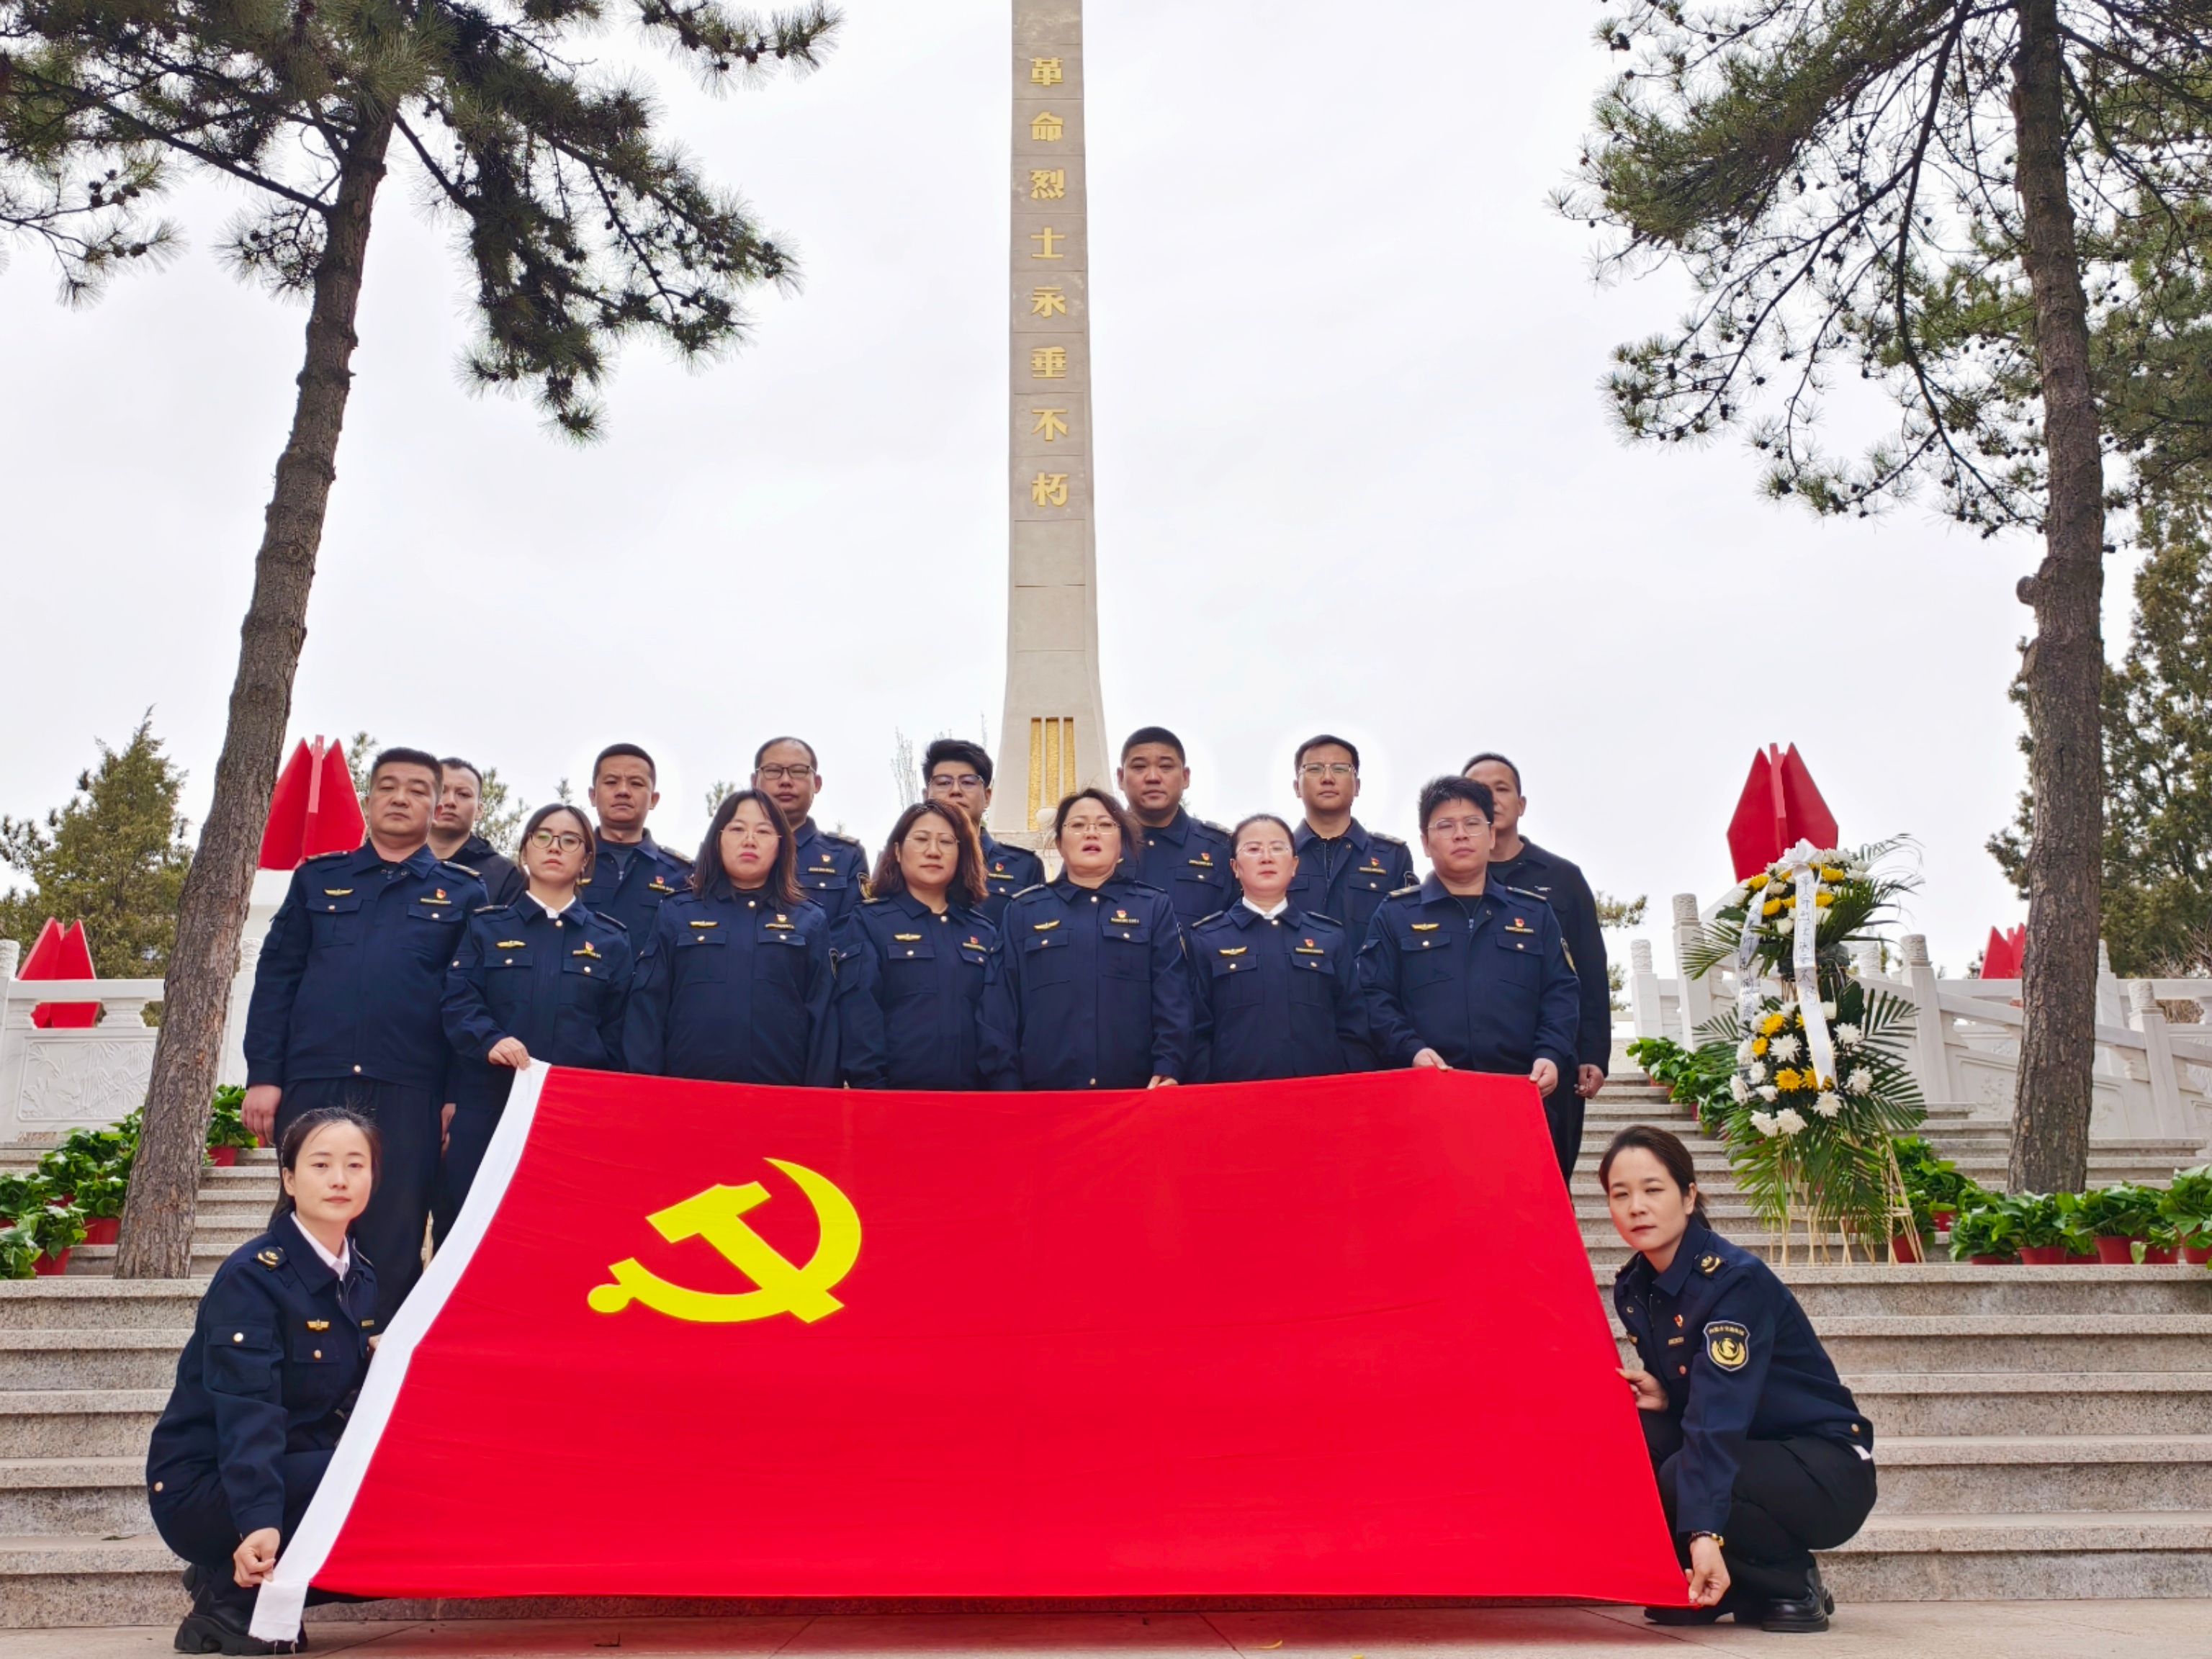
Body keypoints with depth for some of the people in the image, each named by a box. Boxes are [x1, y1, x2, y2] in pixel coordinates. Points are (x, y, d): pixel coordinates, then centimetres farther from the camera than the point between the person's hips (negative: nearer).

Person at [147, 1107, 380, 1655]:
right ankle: (234, 1594, -10)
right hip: (207, 1487, -8)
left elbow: (366, 1395, 4)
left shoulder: (362, 1275, 4)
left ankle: (247, 1584, -1)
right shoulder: (252, 1276, -18)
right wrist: (259, 1523, -43)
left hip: (300, 1470, 8)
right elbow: (249, 1413, -31)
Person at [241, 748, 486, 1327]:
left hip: (409, 1094, -1)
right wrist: (263, 1076, 0)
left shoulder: (462, 894, 9)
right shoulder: (317, 879, 14)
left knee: (394, 1247, 2)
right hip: (313, 1084, 2)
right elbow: (275, 979, 9)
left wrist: (460, 1095, -4)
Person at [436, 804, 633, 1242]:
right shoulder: (487, 927, 11)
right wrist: (491, 1040, -21)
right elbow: (459, 1001, -1)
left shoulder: (611, 941, 11)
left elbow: (617, 1034, 10)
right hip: (485, 1109, 0)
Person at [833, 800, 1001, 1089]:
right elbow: (859, 1018, -8)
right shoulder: (867, 922, 1)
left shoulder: (984, 933, 12)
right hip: (894, 1097, -4)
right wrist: (869, 1087, -16)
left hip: (970, 1098, 4)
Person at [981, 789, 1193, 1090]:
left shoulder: (1155, 908, 10)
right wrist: (1005, 1086, -3)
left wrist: (1168, 1070, -13)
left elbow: (1173, 998, 0)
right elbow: (1001, 1007, 6)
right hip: (1043, 1097, 0)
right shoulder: (1022, 911, 11)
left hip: (1137, 1096, 0)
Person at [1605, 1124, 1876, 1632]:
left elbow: (1720, 1411, -35)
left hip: (1827, 1469, -7)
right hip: (1745, 1452, 7)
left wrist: (1704, 1533, -43)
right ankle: (1706, 1589, 0)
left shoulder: (1736, 1280, -24)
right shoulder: (1633, 1288, -1)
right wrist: (1661, 1396, -13)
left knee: (1679, 1482, -31)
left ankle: (1791, 1583, -4)